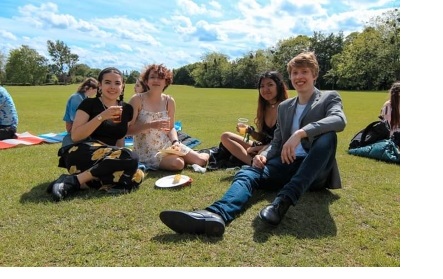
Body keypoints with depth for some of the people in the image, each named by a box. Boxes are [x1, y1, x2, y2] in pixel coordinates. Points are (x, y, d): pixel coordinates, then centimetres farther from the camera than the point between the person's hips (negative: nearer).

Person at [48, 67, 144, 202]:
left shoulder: (127, 109, 13)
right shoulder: (89, 104, 0)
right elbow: (75, 136, -9)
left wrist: (118, 159, 0)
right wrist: (102, 117, -17)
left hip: (108, 159, 5)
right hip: (82, 155, -5)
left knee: (137, 176, -28)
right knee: (131, 158, -32)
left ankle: (81, 184, -24)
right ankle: (74, 180, -26)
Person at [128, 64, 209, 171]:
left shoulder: (169, 101, 1)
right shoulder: (137, 100, -12)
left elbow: (171, 128, 8)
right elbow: (128, 129, -15)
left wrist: (175, 142, -12)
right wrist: (150, 125, -26)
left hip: (167, 145, 4)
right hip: (147, 150, -4)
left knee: (201, 160, -2)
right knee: (177, 163, -28)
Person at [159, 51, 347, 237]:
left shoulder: (330, 98, 6)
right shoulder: (284, 107, 19)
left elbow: (339, 121, -17)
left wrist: (301, 133, -33)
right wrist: (263, 155, -8)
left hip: (315, 171, -3)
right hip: (288, 164, 4)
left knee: (328, 135, -33)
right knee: (248, 174, -23)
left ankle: (283, 201, -42)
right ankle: (216, 214, -53)